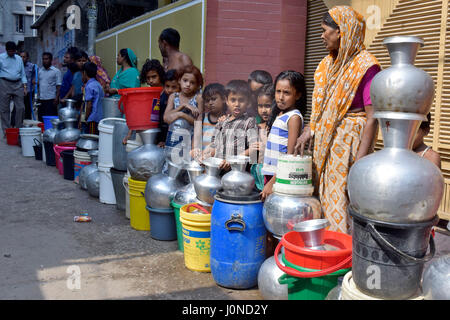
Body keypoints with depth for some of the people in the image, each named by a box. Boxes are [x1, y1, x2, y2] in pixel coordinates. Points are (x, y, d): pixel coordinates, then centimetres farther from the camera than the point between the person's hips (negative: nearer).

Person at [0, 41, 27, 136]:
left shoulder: (19, 59, 14)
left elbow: (23, 74, 16)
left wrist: (24, 87, 7)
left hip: (18, 84, 3)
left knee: (20, 107, -1)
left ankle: (19, 129, 11)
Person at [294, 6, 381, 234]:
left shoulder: (365, 67, -13)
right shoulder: (328, 64, 12)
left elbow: (372, 118, -17)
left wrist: (360, 160, -22)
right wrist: (309, 130, 6)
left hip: (349, 144, -8)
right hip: (324, 142, 8)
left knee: (343, 207, -4)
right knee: (323, 198, 13)